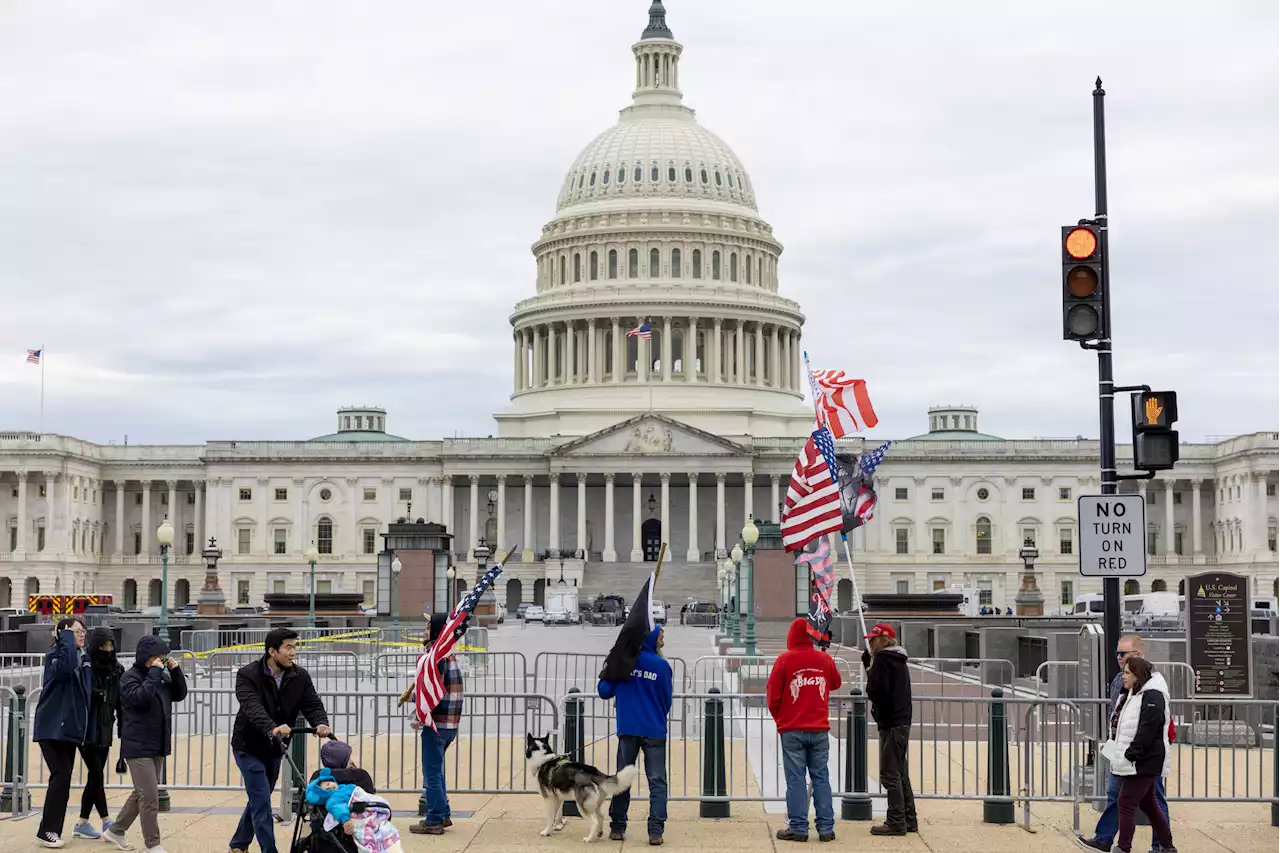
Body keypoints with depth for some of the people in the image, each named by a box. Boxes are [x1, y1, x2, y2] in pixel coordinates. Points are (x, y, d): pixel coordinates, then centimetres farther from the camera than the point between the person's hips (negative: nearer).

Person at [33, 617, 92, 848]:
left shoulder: (85, 660, 10)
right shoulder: (53, 657, -11)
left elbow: (87, 692, 16)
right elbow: (66, 665, -36)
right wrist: (66, 637, -24)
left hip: (70, 728, 7)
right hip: (52, 728, -7)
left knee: (63, 779, 8)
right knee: (61, 776, -12)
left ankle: (53, 830, 15)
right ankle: (47, 831, -5)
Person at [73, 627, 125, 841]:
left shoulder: (116, 671, 6)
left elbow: (120, 703, 9)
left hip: (105, 731, 6)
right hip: (87, 731, -6)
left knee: (95, 777, 8)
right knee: (96, 775, -7)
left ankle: (82, 823, 16)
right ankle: (107, 822, -4)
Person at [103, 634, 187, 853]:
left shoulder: (161, 676, 10)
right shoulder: (130, 678, -10)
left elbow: (179, 695, 12)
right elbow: (139, 697, -27)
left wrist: (176, 671, -1)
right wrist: (154, 673, -24)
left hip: (157, 746, 8)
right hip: (138, 747, -8)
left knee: (142, 794, 17)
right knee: (150, 797, -8)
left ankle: (115, 831, 32)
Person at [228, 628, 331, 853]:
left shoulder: (300, 677, -6)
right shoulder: (248, 675, -20)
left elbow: (312, 705, -15)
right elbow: (252, 707, -35)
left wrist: (321, 724, -38)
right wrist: (272, 728, -54)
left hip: (274, 748, 6)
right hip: (249, 747, -6)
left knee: (258, 800, 18)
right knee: (262, 803, -11)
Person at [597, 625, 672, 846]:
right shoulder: (661, 666, -3)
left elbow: (604, 691, 3)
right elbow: (667, 701, 5)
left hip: (628, 730, 2)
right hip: (655, 732, -2)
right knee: (657, 782, 0)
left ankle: (617, 827, 15)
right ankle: (656, 831, -10)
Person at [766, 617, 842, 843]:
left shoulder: (785, 659, -8)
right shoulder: (825, 659, 1)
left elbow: (773, 695, -4)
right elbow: (835, 683, 20)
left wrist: (778, 718, 12)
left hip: (792, 730, -3)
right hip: (819, 729, 3)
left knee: (795, 779, 1)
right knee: (821, 778, 8)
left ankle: (798, 828, 0)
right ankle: (826, 828, 8)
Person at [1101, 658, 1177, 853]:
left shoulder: (1153, 697, -16)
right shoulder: (1134, 694, 16)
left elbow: (1146, 731, -23)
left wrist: (1130, 754, -23)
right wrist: (1119, 752, 14)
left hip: (1144, 762, -10)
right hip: (1137, 762, 10)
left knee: (1126, 804, -9)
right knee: (1148, 804, 16)